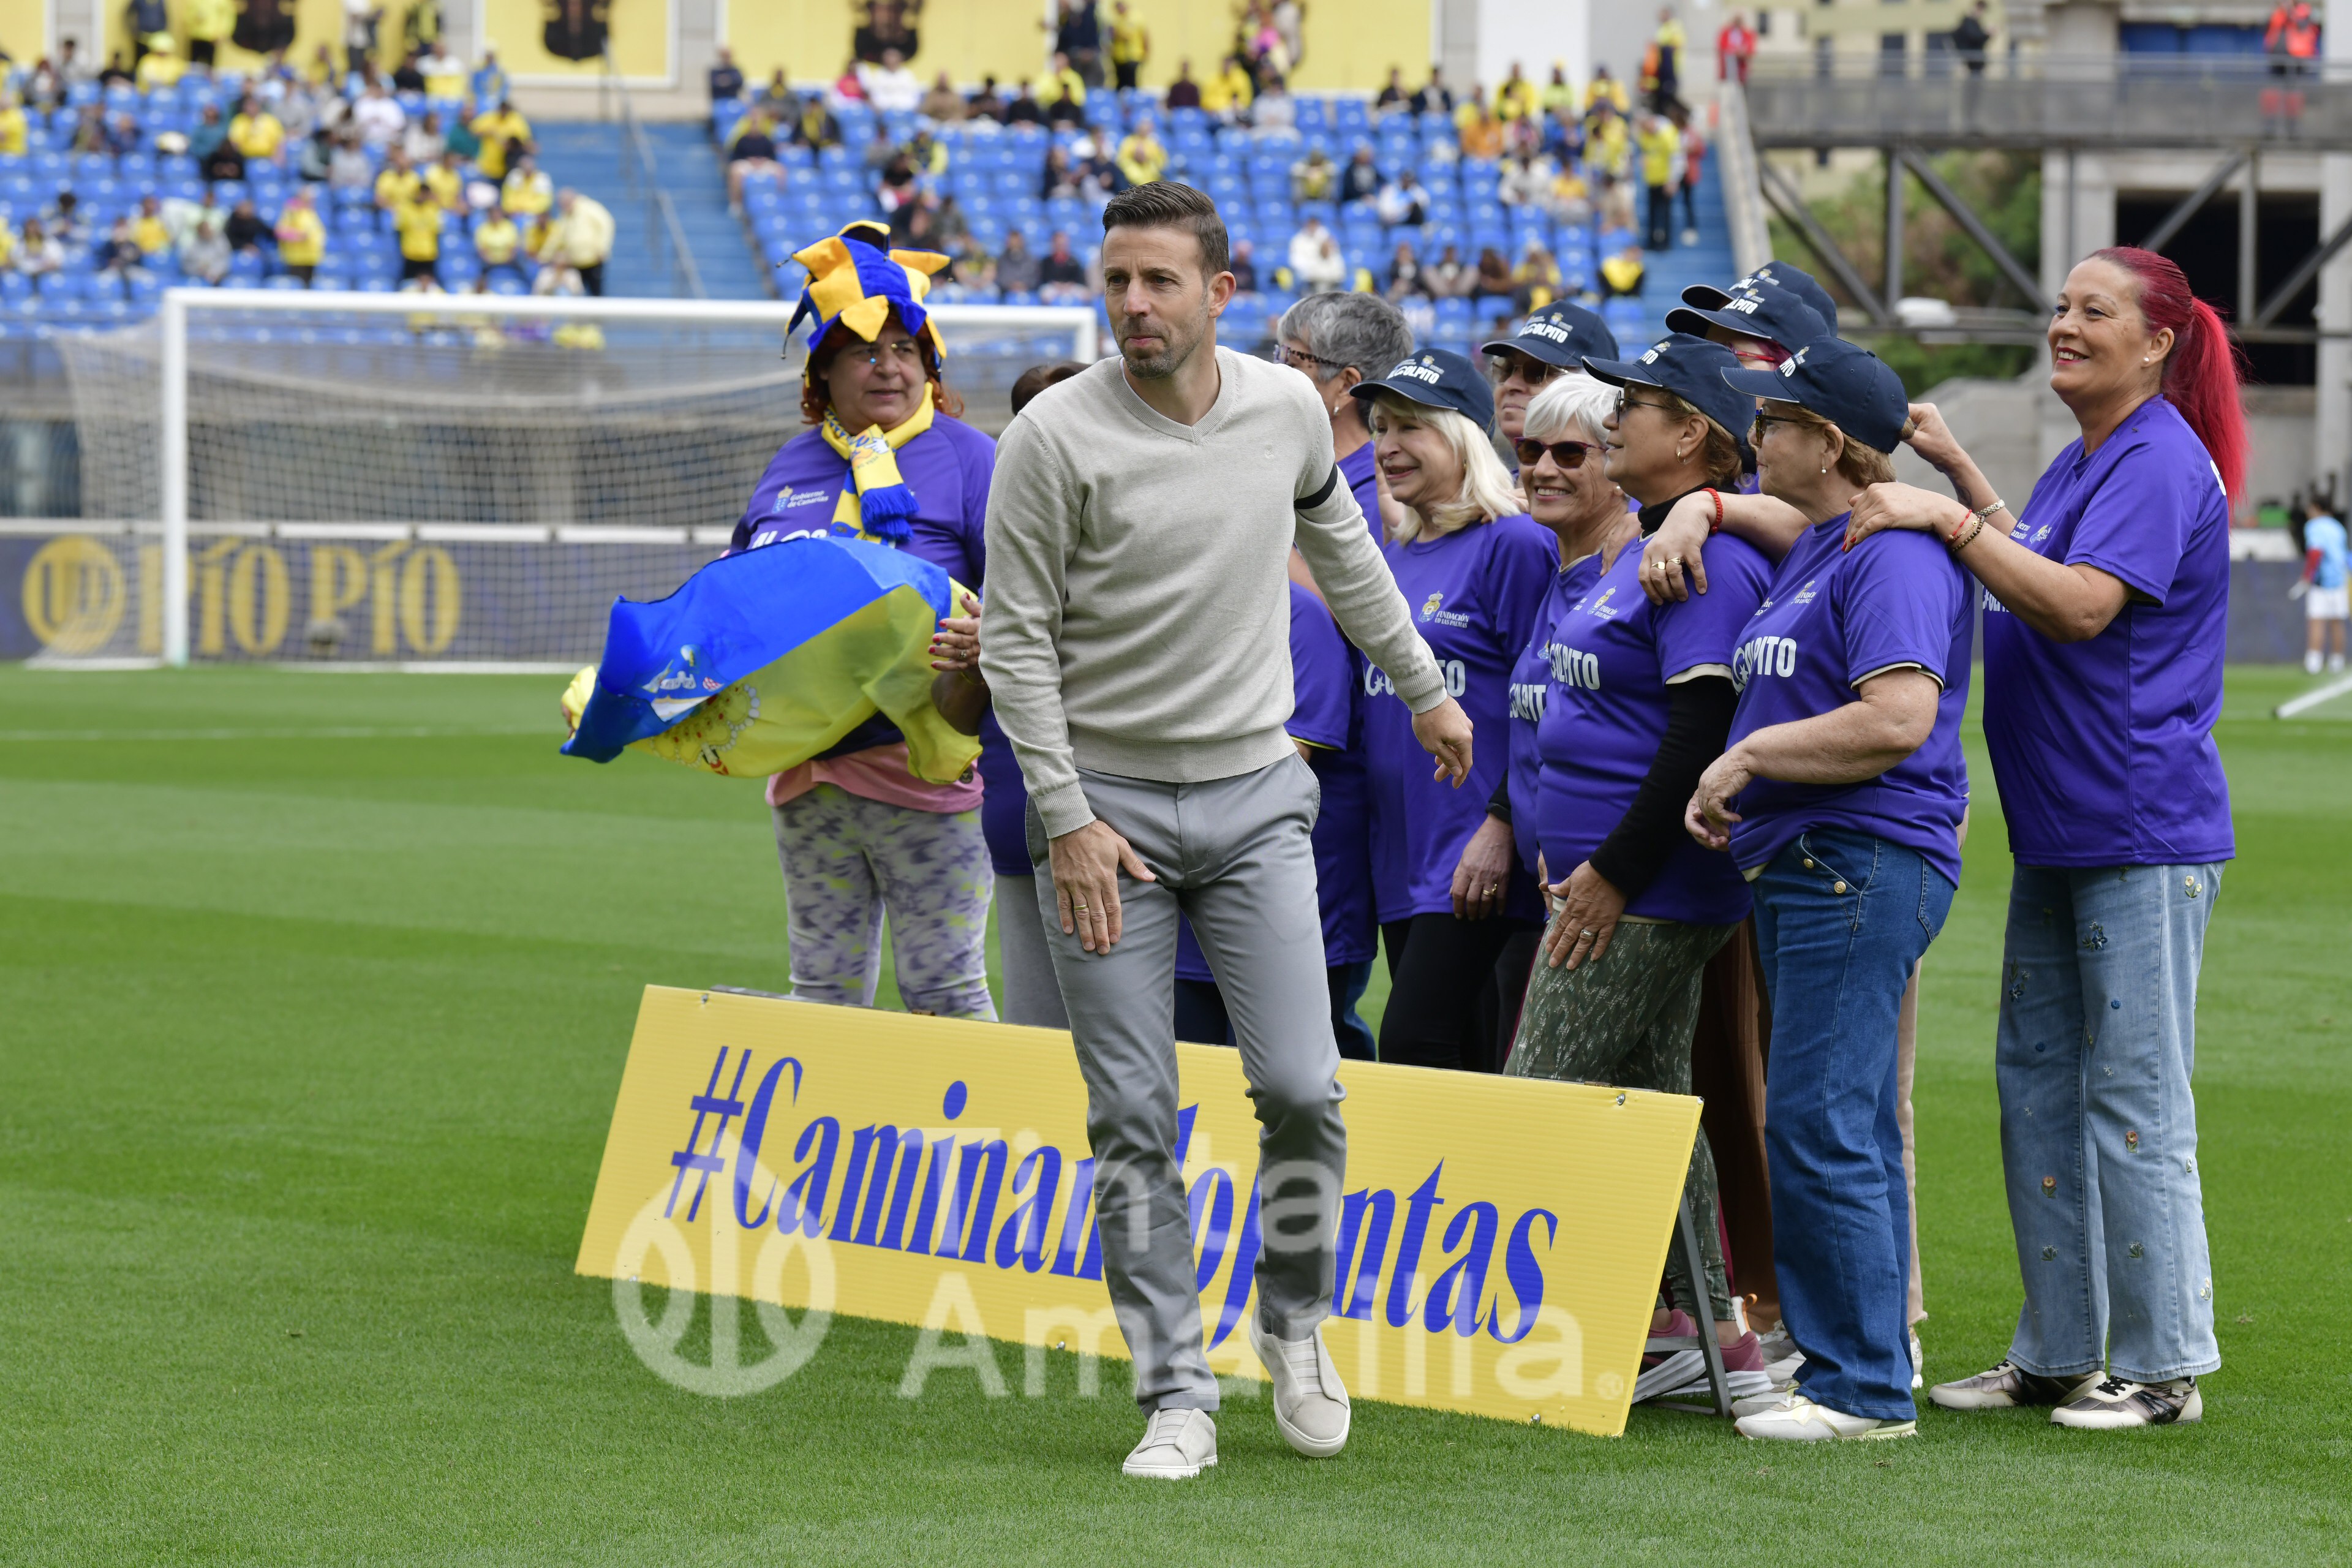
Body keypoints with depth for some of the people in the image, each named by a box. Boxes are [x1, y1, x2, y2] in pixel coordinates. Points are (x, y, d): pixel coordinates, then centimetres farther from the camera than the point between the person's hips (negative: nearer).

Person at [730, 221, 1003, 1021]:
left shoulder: (967, 458, -1)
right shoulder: (793, 467, 15)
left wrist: (985, 641, -30)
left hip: (925, 767, -5)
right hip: (807, 767, 5)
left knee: (943, 988, -3)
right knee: (824, 987, 10)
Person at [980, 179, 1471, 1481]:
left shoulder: (1288, 410, 1)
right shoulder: (1056, 436, -11)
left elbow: (1338, 538, 22)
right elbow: (1016, 642, -8)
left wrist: (1422, 686, 28)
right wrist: (1066, 819, -12)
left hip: (1255, 794, 3)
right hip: (1107, 800, -2)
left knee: (1302, 1090, -6)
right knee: (1133, 1124, -2)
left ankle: (1294, 1324, 19)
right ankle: (1175, 1398, 5)